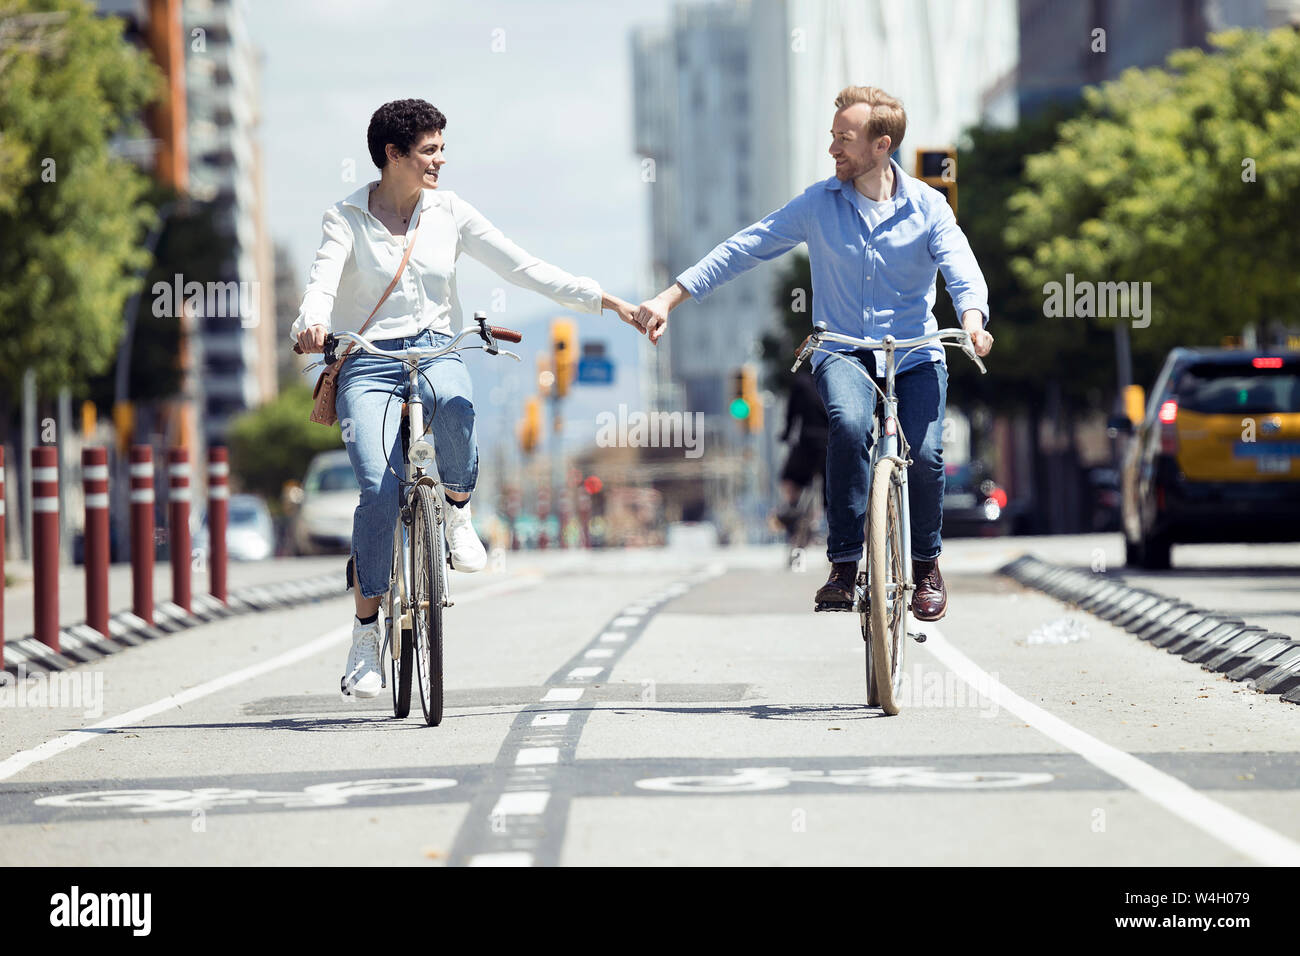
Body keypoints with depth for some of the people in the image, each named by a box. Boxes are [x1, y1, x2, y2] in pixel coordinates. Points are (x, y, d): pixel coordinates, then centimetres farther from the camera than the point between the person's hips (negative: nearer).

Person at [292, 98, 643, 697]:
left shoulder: (448, 211, 7)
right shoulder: (346, 217, 0)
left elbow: (522, 267, 5)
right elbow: (324, 280, -16)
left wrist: (604, 300, -3)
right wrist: (311, 324, -40)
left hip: (436, 351, 2)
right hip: (367, 362, -1)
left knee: (454, 406, -38)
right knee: (380, 491, -22)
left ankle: (456, 512, -9)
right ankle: (366, 628, -6)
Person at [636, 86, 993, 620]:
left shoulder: (927, 206, 0)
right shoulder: (818, 204, 3)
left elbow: (962, 270, -12)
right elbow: (744, 249, 2)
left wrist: (973, 321, -35)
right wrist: (669, 299, -5)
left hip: (914, 355, 0)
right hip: (842, 351, 0)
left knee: (924, 454, -23)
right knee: (849, 423, -33)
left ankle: (925, 563, 7)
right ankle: (843, 565, -23)